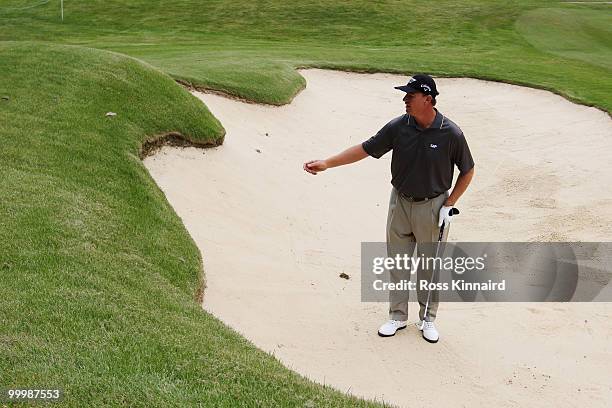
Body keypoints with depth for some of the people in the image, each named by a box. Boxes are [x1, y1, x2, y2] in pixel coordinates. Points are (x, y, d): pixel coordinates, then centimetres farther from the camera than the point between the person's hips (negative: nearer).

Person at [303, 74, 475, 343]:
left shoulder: (451, 134, -16)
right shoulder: (398, 127, -9)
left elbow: (467, 171, -4)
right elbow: (365, 149, -4)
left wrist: (449, 205, -8)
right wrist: (327, 163, -10)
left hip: (433, 207, -3)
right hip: (400, 203, 3)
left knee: (430, 266, 10)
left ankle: (428, 319, 29)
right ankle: (397, 316, 28)